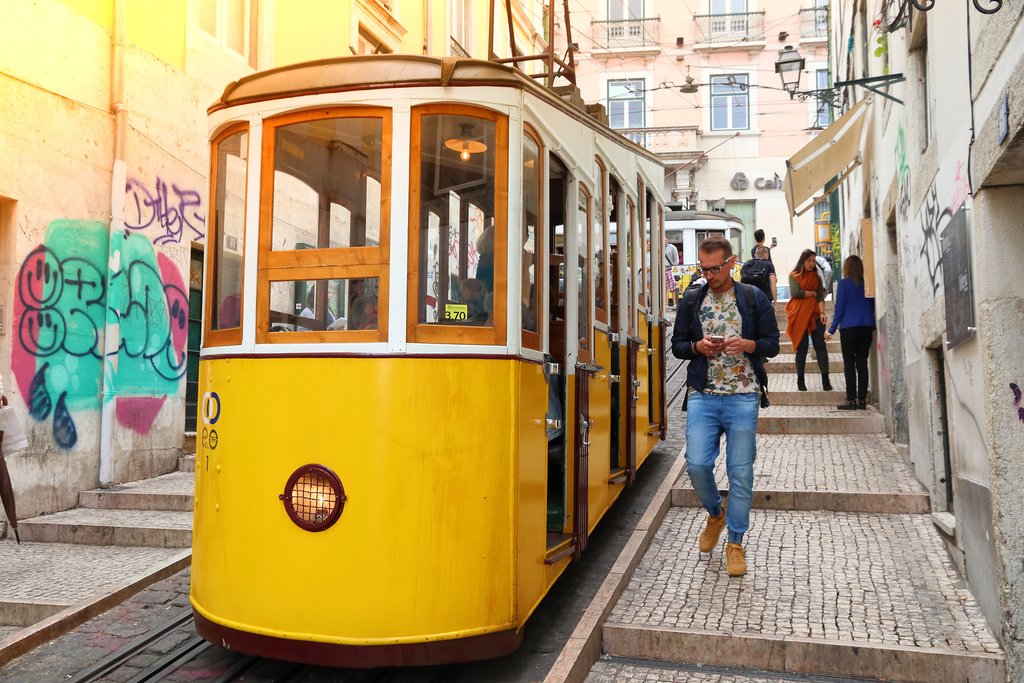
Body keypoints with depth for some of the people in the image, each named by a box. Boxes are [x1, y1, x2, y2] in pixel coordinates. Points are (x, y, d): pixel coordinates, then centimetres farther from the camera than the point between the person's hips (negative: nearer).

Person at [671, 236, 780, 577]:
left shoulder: (754, 298, 4)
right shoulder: (691, 299, 9)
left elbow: (772, 344, 5)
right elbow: (677, 345, 12)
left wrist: (747, 345, -15)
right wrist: (698, 347, -9)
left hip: (743, 397, -1)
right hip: (702, 395, 2)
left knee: (741, 471, 1)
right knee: (697, 463, -6)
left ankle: (735, 542, 16)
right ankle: (715, 513, 26)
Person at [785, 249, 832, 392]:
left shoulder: (816, 277, 13)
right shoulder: (794, 275, 4)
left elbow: (821, 296, 3)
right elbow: (795, 292, -11)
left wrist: (822, 312, -12)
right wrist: (812, 293, 0)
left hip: (815, 315, 2)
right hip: (799, 316, -2)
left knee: (820, 346, -4)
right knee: (802, 348, 1)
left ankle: (825, 380, -4)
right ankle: (800, 380, 11)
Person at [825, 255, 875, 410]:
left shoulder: (844, 283, -6)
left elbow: (839, 308, -6)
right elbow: (873, 306, 14)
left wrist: (831, 330, 0)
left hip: (849, 328, -4)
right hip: (867, 327, 4)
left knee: (849, 365, 0)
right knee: (862, 363, 8)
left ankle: (851, 400, -1)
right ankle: (862, 399, 7)